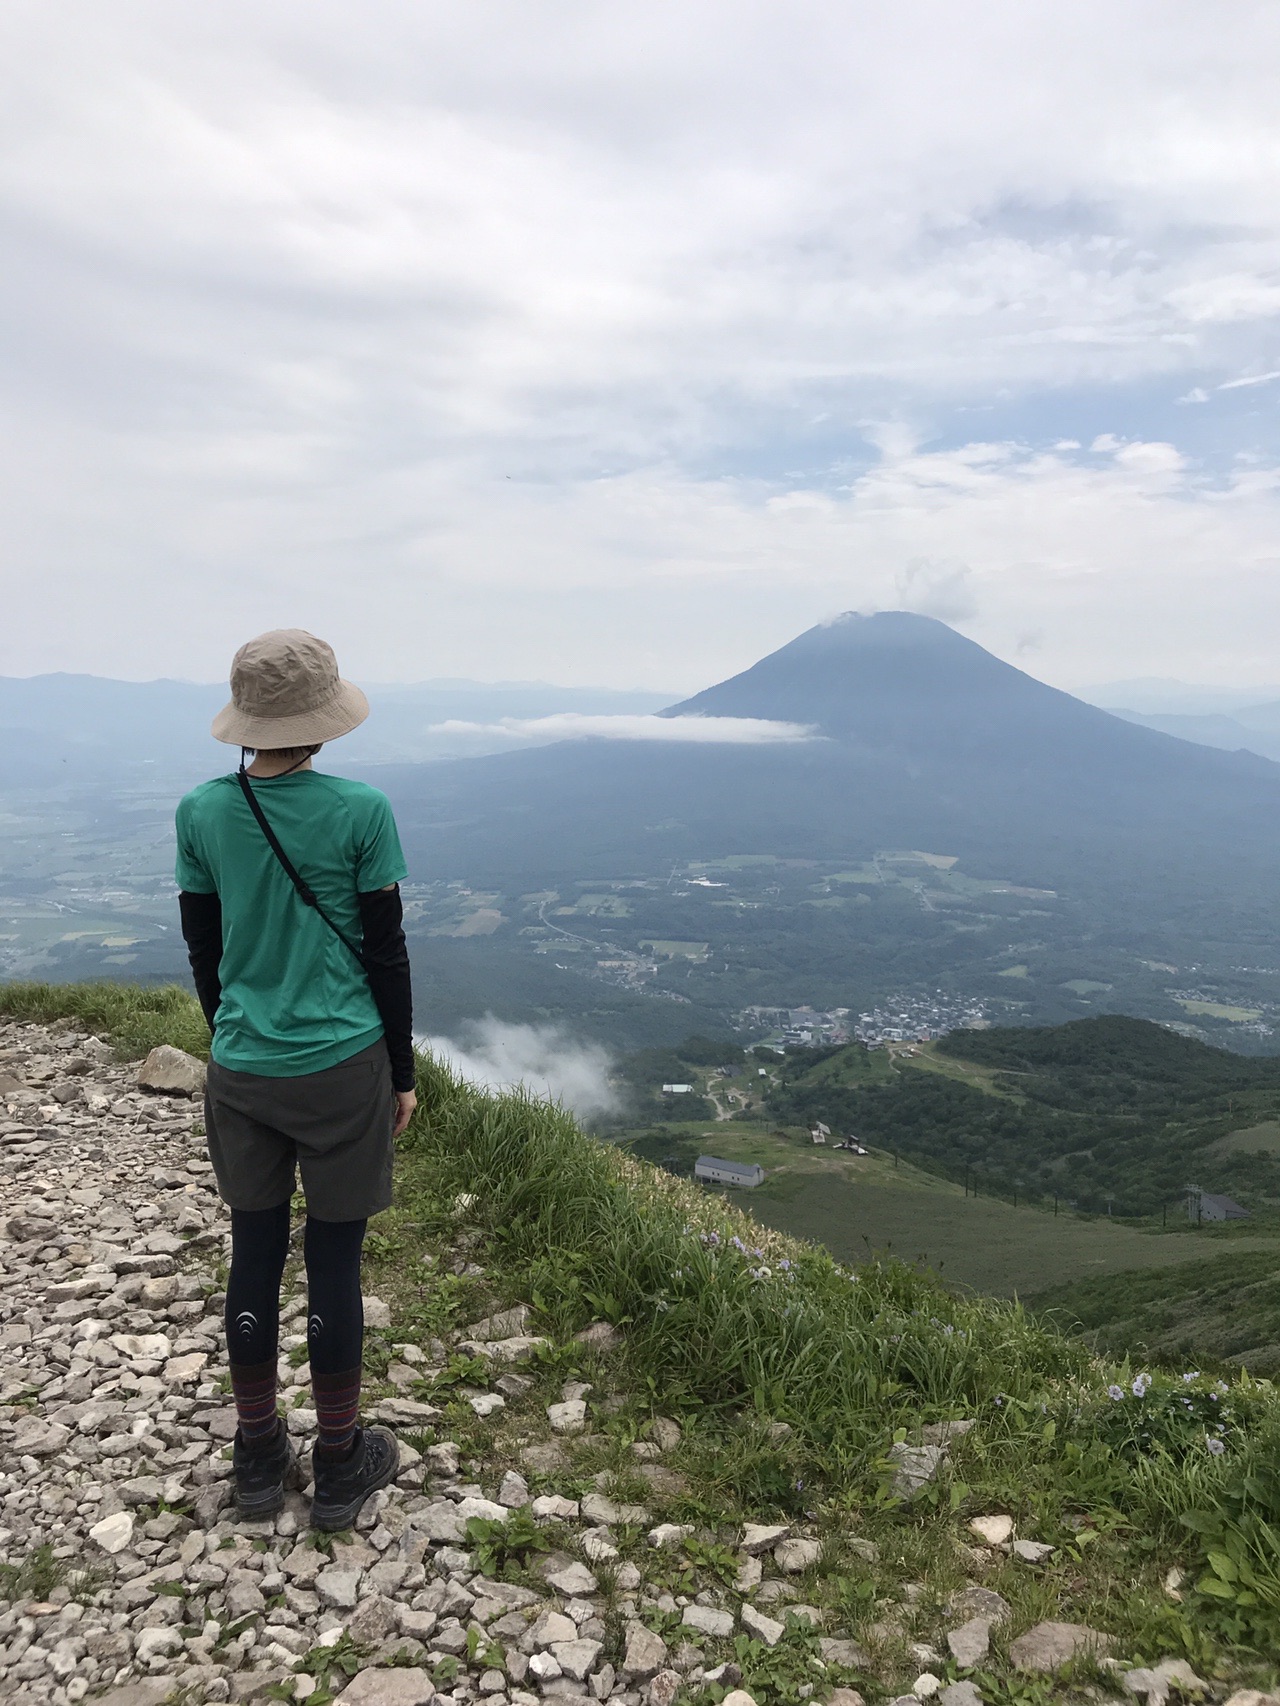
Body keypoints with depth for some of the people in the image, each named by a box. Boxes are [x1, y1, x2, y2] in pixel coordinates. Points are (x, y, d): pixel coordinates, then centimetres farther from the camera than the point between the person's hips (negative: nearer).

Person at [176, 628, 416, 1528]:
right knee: (335, 1260, 9)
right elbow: (386, 952, -7)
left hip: (242, 1072, 4)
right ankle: (341, 1466, 25)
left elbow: (204, 951, 6)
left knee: (255, 1258, 15)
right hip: (343, 1067, -3)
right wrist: (402, 1073, 4)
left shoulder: (202, 812, -3)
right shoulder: (361, 812, -13)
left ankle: (259, 1461, 31)